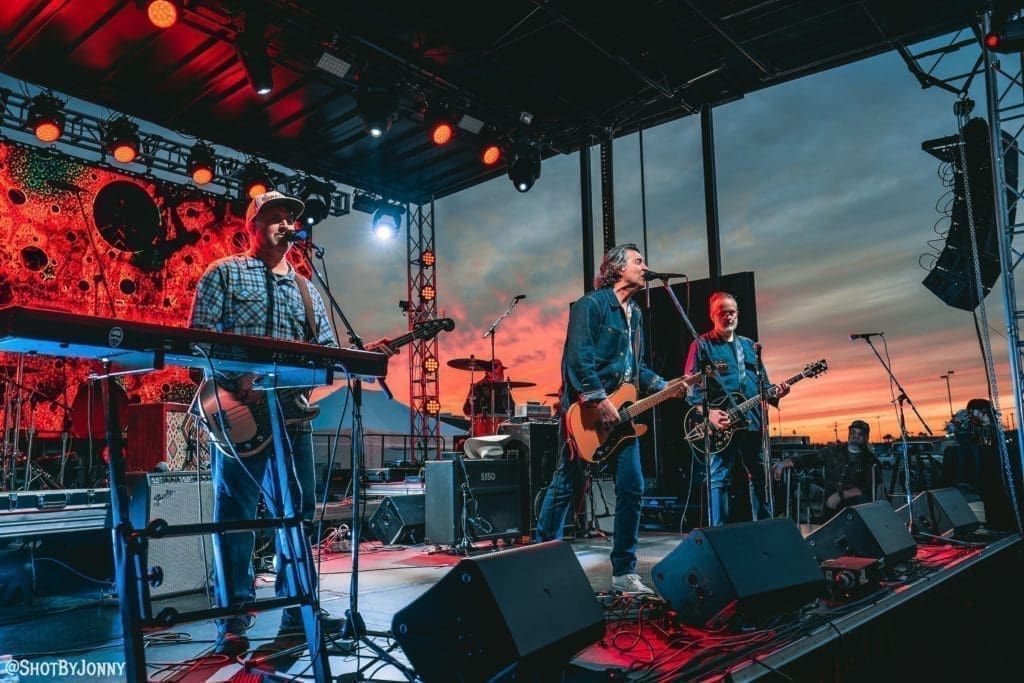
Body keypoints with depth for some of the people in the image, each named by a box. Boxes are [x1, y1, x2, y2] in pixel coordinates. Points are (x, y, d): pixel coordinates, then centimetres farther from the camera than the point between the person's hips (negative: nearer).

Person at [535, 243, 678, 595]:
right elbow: (578, 356, -18)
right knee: (566, 485, 1)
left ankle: (624, 572, 13)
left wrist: (664, 387, 7)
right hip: (586, 410, -8)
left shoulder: (635, 314, 18)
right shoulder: (591, 304, -8)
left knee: (632, 488, 3)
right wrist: (600, 400, -21)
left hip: (621, 411, 8)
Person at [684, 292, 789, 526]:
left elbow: (763, 382, 20)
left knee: (760, 476, 12)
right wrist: (708, 412, -22)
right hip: (720, 425, -6)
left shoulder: (749, 346, 18)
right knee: (719, 478, -5)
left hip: (752, 422, 6)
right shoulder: (702, 345, 0)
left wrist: (775, 394, -2)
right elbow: (692, 386, -8)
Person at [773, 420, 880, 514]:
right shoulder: (834, 451, 11)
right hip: (831, 509, 3)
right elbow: (808, 458, 8)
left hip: (857, 508, -2)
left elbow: (867, 488, -13)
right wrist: (781, 465, -2)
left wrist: (841, 495, -20)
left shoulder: (871, 460, 0)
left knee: (863, 499, -33)